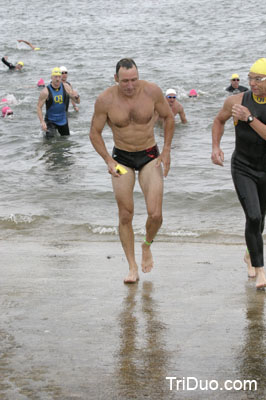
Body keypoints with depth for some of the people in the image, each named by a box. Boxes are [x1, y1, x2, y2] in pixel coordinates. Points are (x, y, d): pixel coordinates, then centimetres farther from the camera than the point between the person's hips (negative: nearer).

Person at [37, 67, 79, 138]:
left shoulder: (65, 87, -7)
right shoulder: (46, 91, -18)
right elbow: (39, 107, -14)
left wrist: (76, 96, -28)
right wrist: (42, 122, -25)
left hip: (63, 120, 4)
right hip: (50, 120, -4)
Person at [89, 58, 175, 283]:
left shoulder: (152, 91, -13)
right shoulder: (105, 100, -15)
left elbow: (169, 117, 4)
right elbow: (95, 133, -2)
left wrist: (166, 150, -1)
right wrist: (109, 161, -13)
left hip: (150, 156, 0)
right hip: (122, 158, 0)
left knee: (155, 215, -12)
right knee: (125, 216, 1)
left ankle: (147, 246, 21)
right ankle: (133, 268, 14)